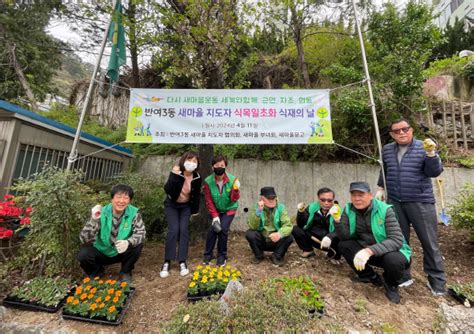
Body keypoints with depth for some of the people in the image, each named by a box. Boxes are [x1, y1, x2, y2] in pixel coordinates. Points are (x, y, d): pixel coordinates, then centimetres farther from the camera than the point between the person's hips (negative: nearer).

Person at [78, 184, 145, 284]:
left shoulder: (134, 213, -18)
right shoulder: (101, 213, -19)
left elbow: (141, 233, -24)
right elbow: (84, 239, -24)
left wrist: (128, 242, -45)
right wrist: (93, 220, -41)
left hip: (122, 253, 0)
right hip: (101, 252, 1)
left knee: (137, 245, -27)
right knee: (83, 255, -25)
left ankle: (125, 272, 1)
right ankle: (97, 272, 9)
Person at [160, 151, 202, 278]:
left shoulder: (197, 178, -14)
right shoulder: (176, 173, -22)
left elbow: (197, 195, 0)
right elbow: (167, 190, -33)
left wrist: (195, 210, 4)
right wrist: (174, 176, -43)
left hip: (186, 206, 2)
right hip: (171, 205, -2)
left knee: (184, 230, -7)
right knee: (173, 230, -14)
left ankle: (182, 262, 3)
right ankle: (167, 262, -1)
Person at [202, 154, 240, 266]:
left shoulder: (232, 179, -22)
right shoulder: (208, 181, -20)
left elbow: (234, 199, -21)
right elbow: (209, 201, -13)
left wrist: (236, 190, -41)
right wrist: (214, 216, -17)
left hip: (229, 209, -1)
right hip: (216, 210, 1)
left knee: (223, 229, -13)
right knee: (213, 229, -11)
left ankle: (222, 256, 9)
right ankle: (208, 255, 12)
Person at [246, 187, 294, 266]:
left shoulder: (280, 208, -10)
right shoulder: (257, 208, -12)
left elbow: (288, 225, -20)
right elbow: (253, 226, -22)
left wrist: (280, 233, -41)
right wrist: (258, 211, -36)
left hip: (276, 241, 0)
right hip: (261, 241, 0)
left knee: (289, 237, -25)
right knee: (249, 233, -26)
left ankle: (277, 256, 4)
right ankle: (258, 255, 3)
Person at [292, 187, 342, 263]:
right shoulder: (312, 207, -7)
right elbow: (301, 225, -9)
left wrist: (329, 237, -46)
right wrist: (301, 212, -27)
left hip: (329, 242, -2)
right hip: (313, 238, 2)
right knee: (295, 229, -19)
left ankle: (334, 256, 3)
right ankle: (308, 250, 8)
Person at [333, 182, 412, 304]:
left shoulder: (385, 210, -21)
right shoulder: (349, 210, -10)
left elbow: (397, 240, -30)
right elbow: (345, 237, -13)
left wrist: (370, 250, -43)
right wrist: (337, 220, -32)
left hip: (391, 251, -3)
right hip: (366, 250, 4)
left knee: (393, 260, -35)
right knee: (343, 245, -18)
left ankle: (391, 285, 3)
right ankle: (371, 277, 6)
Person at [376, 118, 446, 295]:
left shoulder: (424, 147, -3)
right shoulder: (387, 150, 7)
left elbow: (434, 173, -11)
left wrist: (431, 153, -24)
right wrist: (381, 188, 18)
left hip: (420, 202, -3)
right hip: (395, 203, 3)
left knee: (429, 242, 5)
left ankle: (436, 280, 23)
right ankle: (403, 276, 25)